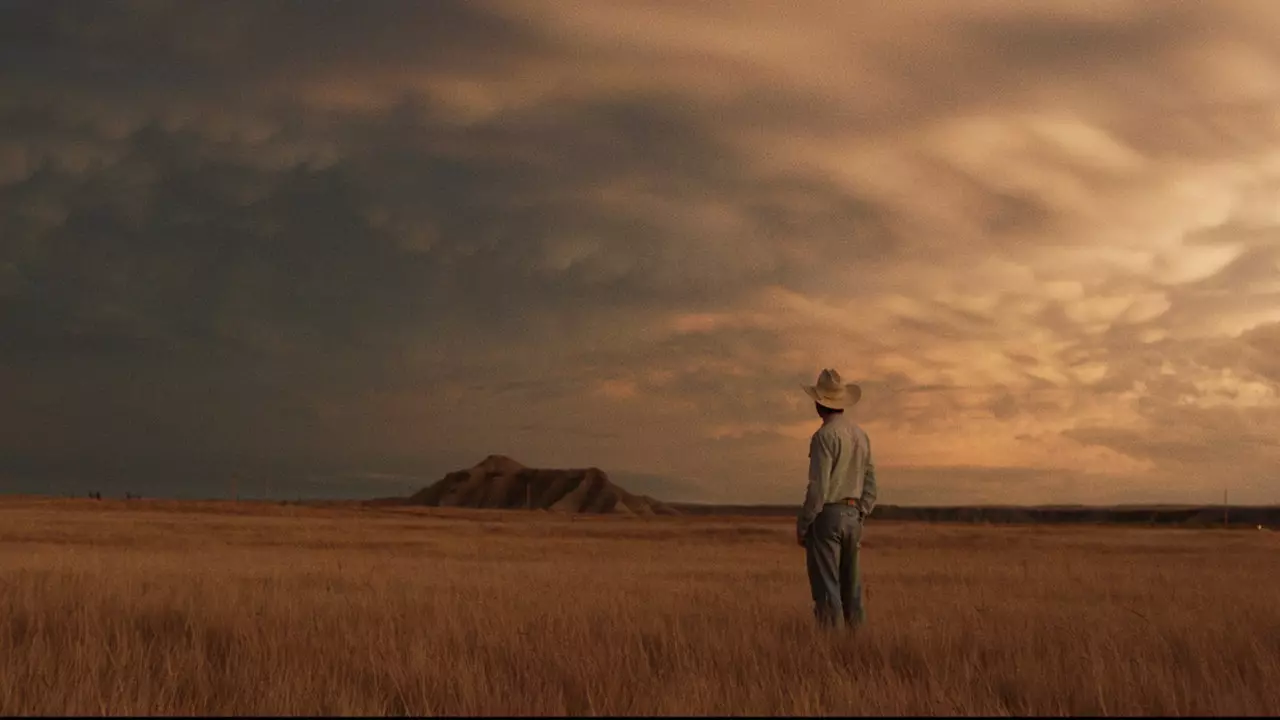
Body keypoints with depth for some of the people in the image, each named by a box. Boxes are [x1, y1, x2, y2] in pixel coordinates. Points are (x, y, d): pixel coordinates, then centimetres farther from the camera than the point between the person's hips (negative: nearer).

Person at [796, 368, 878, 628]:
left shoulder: (825, 436, -13)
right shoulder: (861, 435, 11)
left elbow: (818, 487, -18)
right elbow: (869, 486, 14)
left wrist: (802, 525, -10)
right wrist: (859, 519, 19)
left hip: (826, 517, -7)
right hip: (852, 517, 7)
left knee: (826, 587, -6)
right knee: (850, 586, 10)